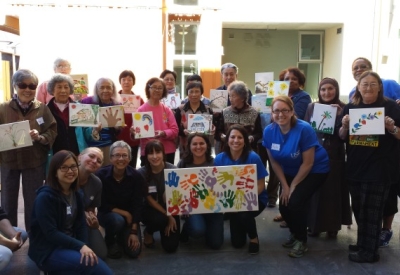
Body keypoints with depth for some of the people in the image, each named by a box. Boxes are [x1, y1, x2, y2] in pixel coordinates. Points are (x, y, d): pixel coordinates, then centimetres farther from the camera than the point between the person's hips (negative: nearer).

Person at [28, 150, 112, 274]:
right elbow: (51, 233, -19)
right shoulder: (45, 197, -14)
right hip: (48, 251, -7)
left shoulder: (76, 195, 7)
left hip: (69, 246, 7)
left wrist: (84, 247, -14)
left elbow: (81, 225, 3)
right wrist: (80, 246, -24)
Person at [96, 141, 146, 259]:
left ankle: (121, 237, 26)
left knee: (134, 251, -10)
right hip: (107, 213, -2)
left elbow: (137, 205, -12)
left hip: (129, 216, 2)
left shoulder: (135, 176, -14)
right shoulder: (101, 175, -21)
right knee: (117, 220, -37)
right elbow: (102, 204, -16)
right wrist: (124, 213, -18)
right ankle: (110, 242, -2)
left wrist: (134, 231, -16)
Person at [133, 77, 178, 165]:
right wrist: (133, 132, -23)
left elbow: (175, 130, 2)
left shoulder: (167, 110, 6)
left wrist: (163, 133, -18)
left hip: (168, 152, 2)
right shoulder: (141, 110, 0)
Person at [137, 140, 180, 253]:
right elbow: (149, 199, -12)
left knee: (171, 247, -9)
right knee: (160, 219, -36)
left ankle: (164, 229, 27)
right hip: (150, 209, -1)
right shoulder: (141, 173, -17)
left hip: (170, 209, 1)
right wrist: (168, 216, -15)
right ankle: (148, 232, 3)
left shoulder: (172, 170, -17)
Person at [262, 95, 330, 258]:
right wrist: (284, 185, -9)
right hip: (289, 172, 5)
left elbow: (308, 163, -21)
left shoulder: (304, 129, -27)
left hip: (315, 171, -5)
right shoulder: (269, 131, -13)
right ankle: (295, 233, 24)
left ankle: (302, 240, 5)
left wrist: (293, 186, -16)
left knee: (295, 202, -20)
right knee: (283, 204, -7)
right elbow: (274, 162, -5)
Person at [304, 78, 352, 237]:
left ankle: (332, 226, 18)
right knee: (315, 190, 4)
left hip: (335, 156, -1)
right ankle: (314, 225, 17)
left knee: (333, 191, 5)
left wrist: (339, 115, -18)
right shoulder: (312, 107, 5)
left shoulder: (343, 108, 0)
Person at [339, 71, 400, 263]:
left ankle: (369, 251, 15)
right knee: (359, 209, 15)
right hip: (355, 167, 5)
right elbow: (342, 137, 10)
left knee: (371, 211, 2)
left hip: (379, 169, -5)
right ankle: (362, 244, 32)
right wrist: (344, 126, -10)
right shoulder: (350, 107, 6)